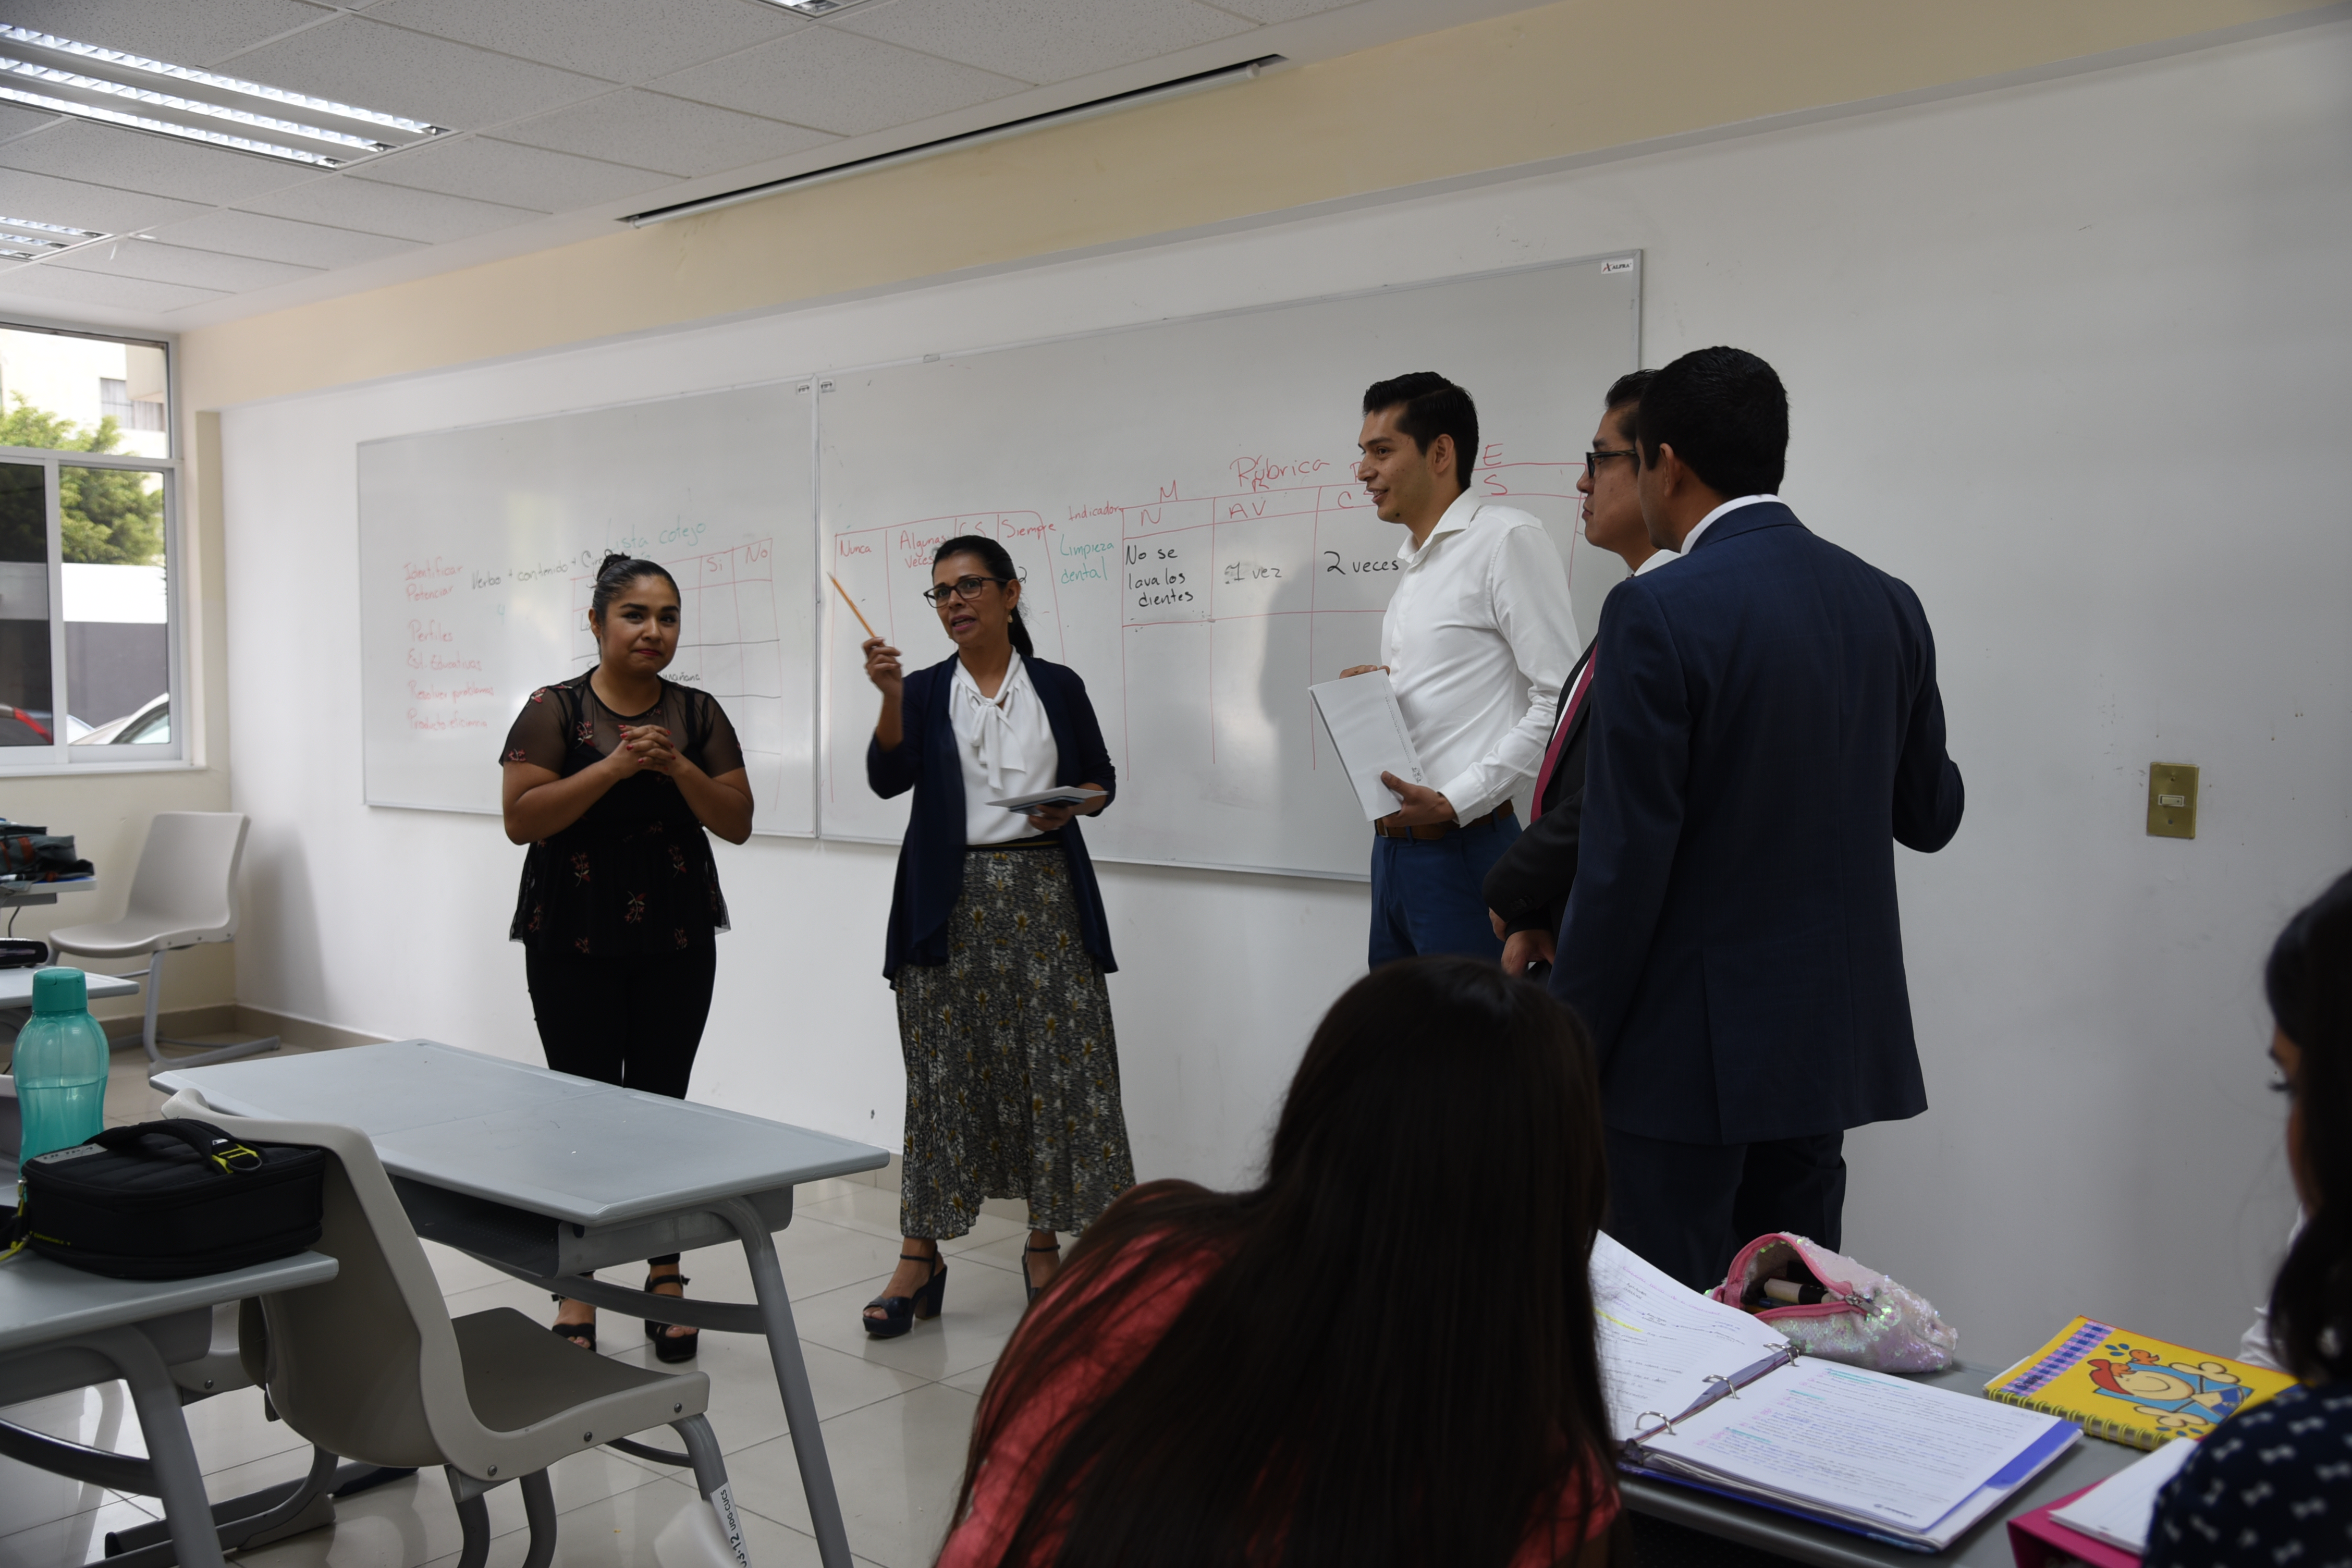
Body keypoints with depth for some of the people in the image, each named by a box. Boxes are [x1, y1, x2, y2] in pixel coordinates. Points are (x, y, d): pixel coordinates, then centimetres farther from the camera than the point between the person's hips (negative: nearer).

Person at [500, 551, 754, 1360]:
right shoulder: (555, 710, -1)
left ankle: (665, 1277, 14)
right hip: (575, 943, -2)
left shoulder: (699, 713, 6)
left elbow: (738, 822, 3)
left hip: (676, 942, 2)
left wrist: (677, 767, -13)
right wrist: (614, 766, -18)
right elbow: (520, 818, -9)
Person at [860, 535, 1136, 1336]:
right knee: (943, 1073, 2)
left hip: (1045, 896, 0)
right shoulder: (925, 691, 6)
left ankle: (1044, 1247, 15)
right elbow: (888, 778, -8)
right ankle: (920, 1256, 9)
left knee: (1056, 1066, 0)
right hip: (950, 903, 0)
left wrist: (1074, 804, -7)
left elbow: (1101, 777, 14)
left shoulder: (1060, 688, 7)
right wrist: (890, 697, -21)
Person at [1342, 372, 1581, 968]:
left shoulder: (1507, 539, -9)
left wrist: (1454, 801, -17)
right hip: (1393, 846, 9)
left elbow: (1559, 700, -16)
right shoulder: (1414, 564, 18)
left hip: (1463, 850, -9)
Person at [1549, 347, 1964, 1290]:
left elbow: (1625, 859, -17)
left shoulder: (1659, 613, -16)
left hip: (1694, 1045, -7)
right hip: (1833, 1037, 7)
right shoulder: (1887, 604, 5)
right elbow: (1929, 815, 13)